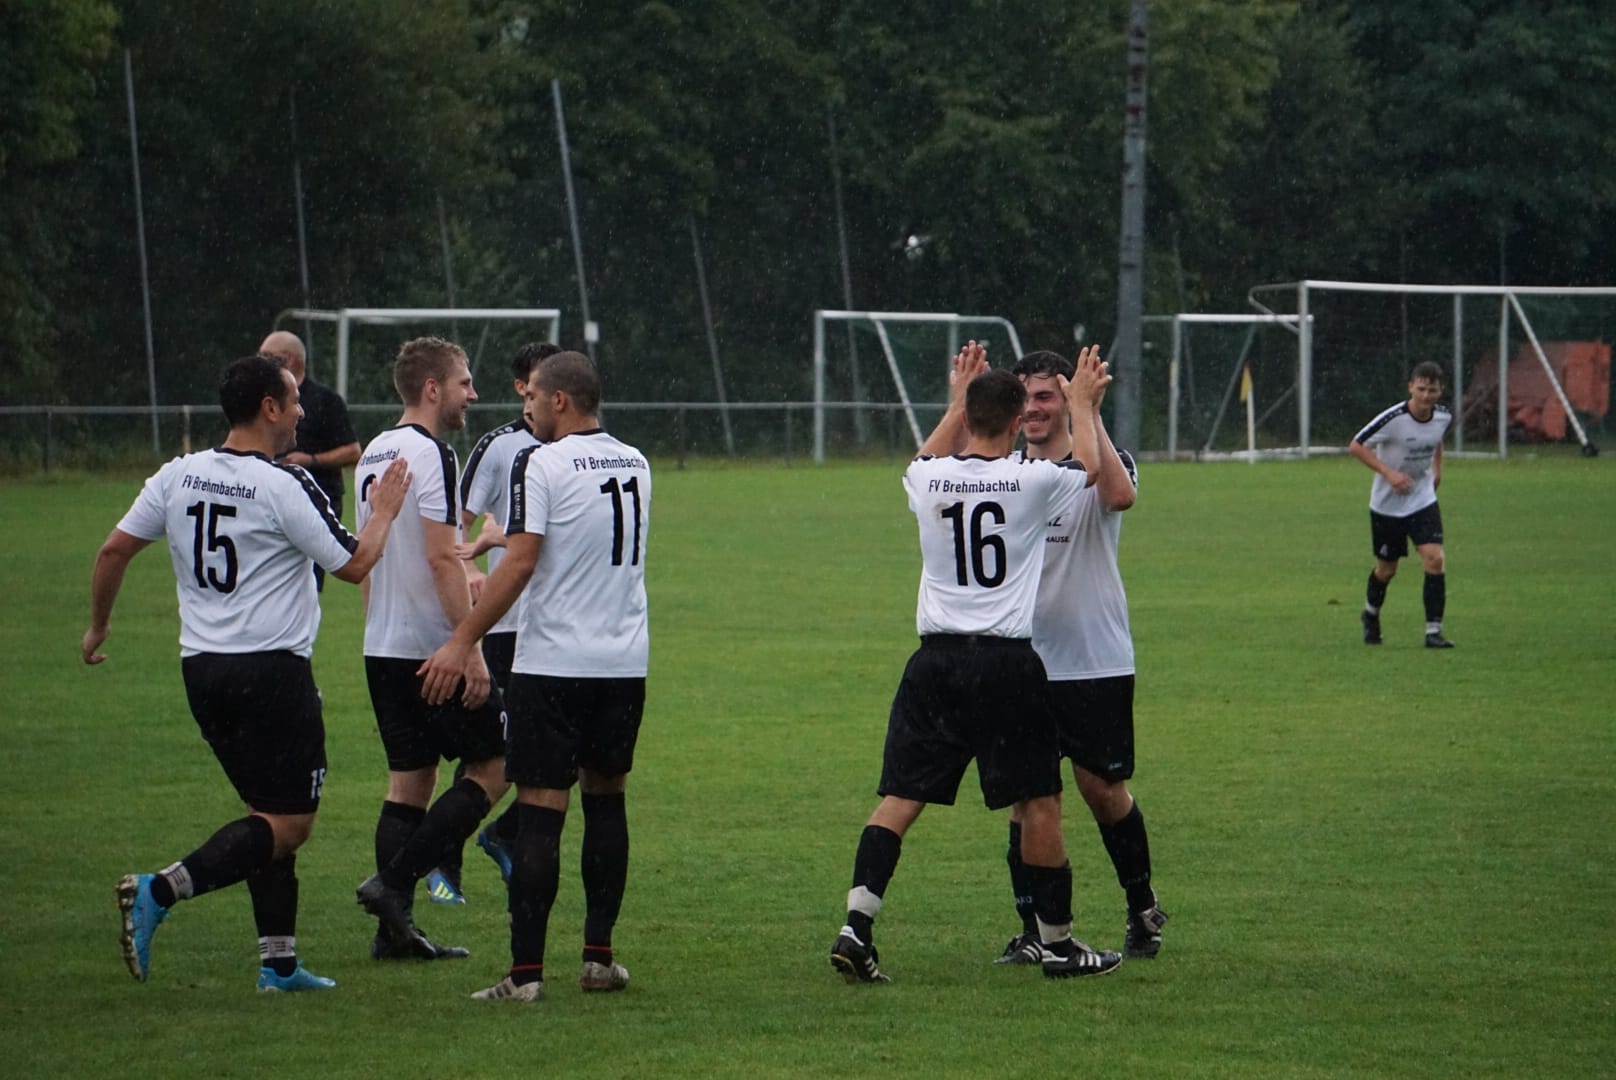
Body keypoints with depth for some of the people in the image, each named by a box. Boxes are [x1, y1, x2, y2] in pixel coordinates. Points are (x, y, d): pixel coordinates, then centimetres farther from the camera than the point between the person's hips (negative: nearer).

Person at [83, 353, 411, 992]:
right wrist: (382, 513, 11)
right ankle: (159, 892, -19)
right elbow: (353, 565, -7)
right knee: (289, 824, -3)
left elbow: (114, 550, 7)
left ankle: (278, 962, 13)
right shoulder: (286, 488, -13)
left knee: (270, 814, 16)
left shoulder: (177, 477, 5)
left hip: (202, 670, 8)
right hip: (272, 670, -8)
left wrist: (99, 625, 22)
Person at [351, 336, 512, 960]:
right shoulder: (430, 454, -14)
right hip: (433, 647, -9)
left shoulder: (373, 455, 14)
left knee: (409, 780, 11)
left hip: (382, 650, 9)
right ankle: (394, 882, -9)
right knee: (493, 767, 0)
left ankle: (395, 928, 7)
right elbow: (442, 558, -20)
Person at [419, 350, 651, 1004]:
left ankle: (526, 971, -7)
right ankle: (598, 956, 17)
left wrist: (463, 642, -14)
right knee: (606, 801, 16)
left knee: (540, 810, -5)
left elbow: (521, 562, -17)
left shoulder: (540, 464, -10)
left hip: (553, 662, -6)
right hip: (625, 661, 6)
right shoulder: (634, 465, 10)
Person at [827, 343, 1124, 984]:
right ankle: (1057, 943, 16)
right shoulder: (1033, 482, -7)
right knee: (1039, 802, 8)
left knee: (899, 799, 3)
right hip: (1008, 661, -3)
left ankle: (856, 929, -9)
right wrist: (1082, 408, 31)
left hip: (935, 663, 3)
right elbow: (1094, 471, 17)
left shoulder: (927, 480, 2)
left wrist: (957, 402, 40)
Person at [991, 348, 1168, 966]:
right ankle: (1033, 930, 5)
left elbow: (1120, 494, -28)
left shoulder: (1096, 467, -5)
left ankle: (1143, 908, 27)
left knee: (1102, 788, 5)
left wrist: (1090, 414, -29)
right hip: (1023, 662, 3)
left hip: (1097, 663, -3)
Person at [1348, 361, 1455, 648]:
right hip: (1387, 503, -3)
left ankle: (1433, 631, -11)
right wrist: (1388, 473, -25)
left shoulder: (1444, 416, -7)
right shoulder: (1393, 419, -24)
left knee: (1435, 559, -16)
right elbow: (1355, 446, -17)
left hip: (1423, 499, 3)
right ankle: (1371, 614, 42)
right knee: (1387, 569, 10)